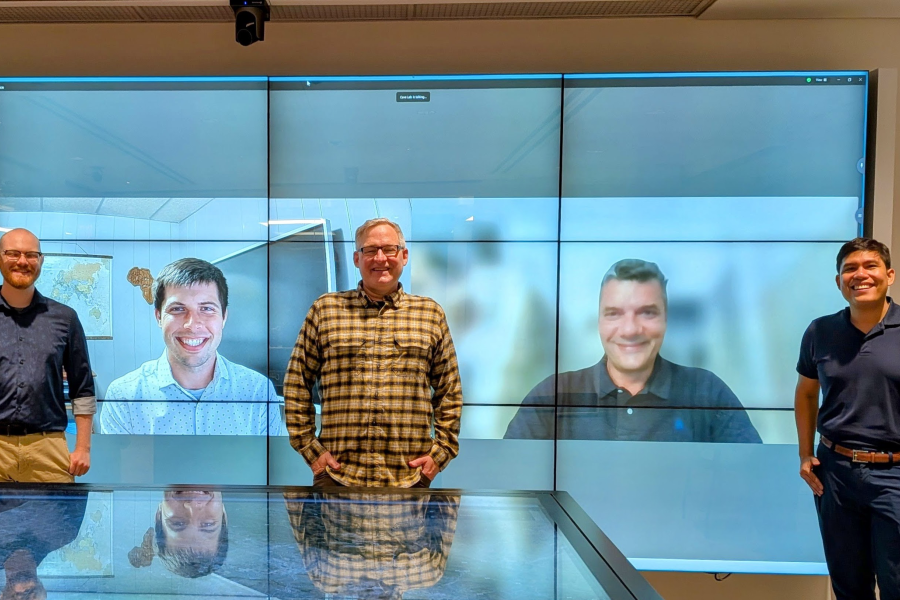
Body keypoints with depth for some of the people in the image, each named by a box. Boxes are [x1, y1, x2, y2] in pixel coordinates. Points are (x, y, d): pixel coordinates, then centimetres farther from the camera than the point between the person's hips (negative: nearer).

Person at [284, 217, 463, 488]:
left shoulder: (431, 313, 7)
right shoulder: (325, 309, 4)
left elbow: (450, 392, 9)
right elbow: (296, 383, 7)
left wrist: (441, 453, 3)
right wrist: (309, 447, 1)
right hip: (337, 474, 0)